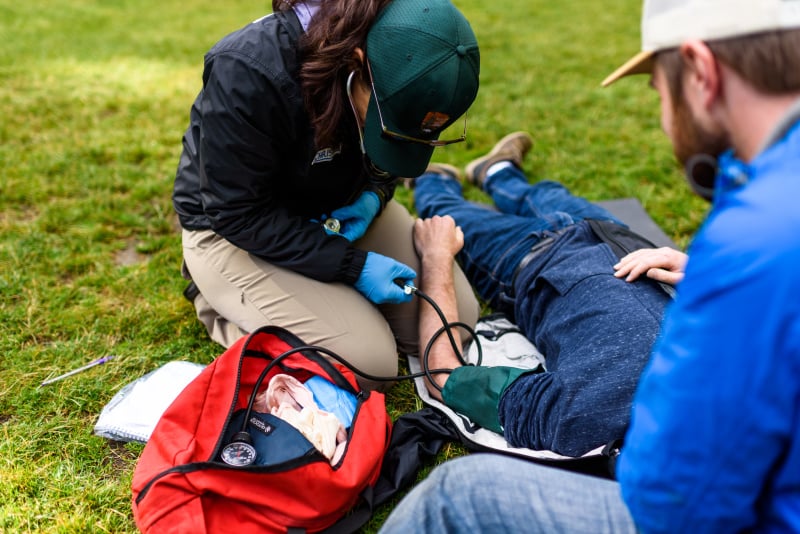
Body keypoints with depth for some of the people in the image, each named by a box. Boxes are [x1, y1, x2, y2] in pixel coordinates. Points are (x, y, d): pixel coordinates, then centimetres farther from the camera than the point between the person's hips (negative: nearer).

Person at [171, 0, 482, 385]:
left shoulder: (397, 59, -15)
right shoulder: (249, 74, -35)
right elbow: (239, 214, -26)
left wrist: (374, 196, -16)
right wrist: (353, 265, -27)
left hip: (337, 209, 6)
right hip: (233, 230, -6)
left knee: (456, 318, -3)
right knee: (368, 361, -18)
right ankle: (223, 302, 4)